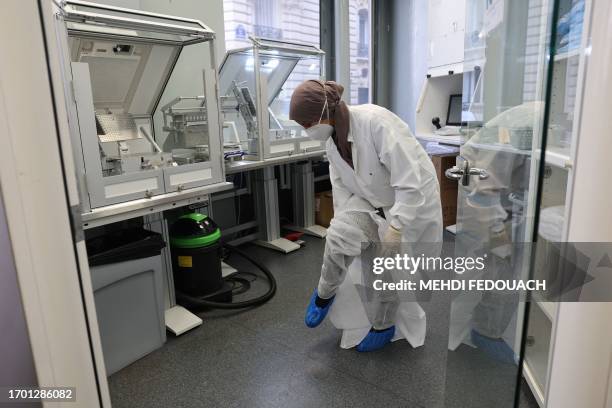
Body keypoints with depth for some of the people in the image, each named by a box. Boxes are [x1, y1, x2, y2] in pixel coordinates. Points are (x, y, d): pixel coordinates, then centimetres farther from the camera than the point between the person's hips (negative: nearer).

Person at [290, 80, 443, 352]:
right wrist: (343, 224, -2)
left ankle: (384, 326, 33)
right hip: (372, 202, 5)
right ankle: (325, 292, 8)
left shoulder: (376, 122, -33)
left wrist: (396, 226, -27)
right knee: (338, 237, -20)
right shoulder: (332, 138, -8)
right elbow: (341, 184, 2)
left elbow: (410, 180, -31)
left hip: (412, 202, -5)